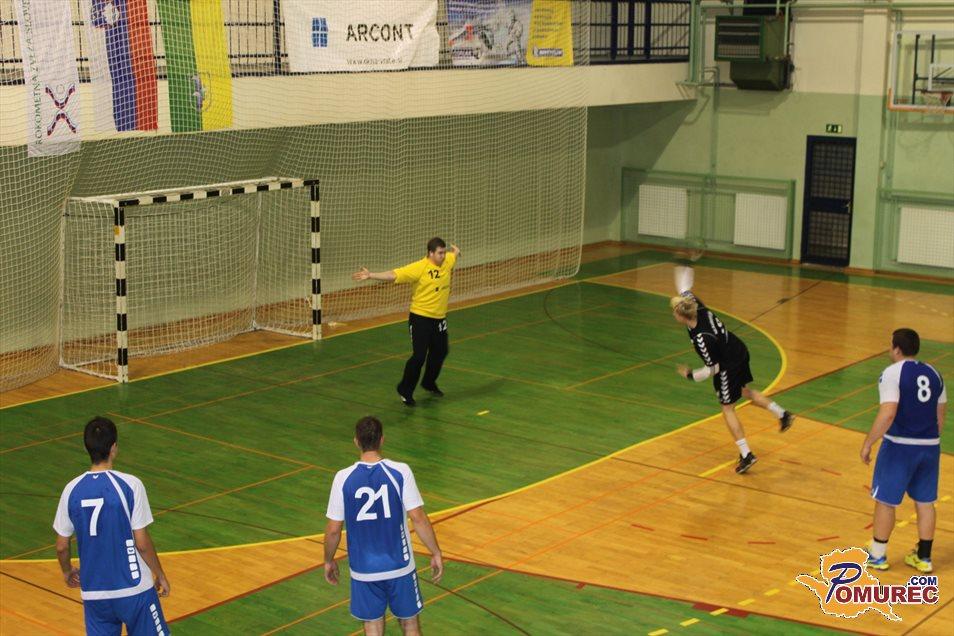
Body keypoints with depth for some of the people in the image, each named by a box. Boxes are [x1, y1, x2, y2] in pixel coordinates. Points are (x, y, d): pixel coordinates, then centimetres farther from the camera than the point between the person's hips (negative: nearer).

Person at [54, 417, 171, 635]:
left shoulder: (72, 490, -3)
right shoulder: (130, 485, -13)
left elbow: (61, 546, 4)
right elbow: (142, 542, -11)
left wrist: (67, 571, 25)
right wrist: (160, 575, 4)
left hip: (93, 592, 3)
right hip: (134, 588, -3)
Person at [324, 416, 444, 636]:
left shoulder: (343, 478, -9)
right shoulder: (400, 472, -12)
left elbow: (333, 530, -5)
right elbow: (418, 518, -13)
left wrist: (329, 561, 12)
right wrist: (436, 553, -1)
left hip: (363, 570, 0)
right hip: (400, 566, 0)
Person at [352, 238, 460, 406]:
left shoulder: (447, 261, -2)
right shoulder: (419, 268, -19)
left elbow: (456, 252, 22)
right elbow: (393, 275, -26)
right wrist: (370, 275, -33)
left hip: (439, 318, 7)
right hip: (420, 318, -7)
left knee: (440, 352, 21)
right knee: (419, 356, -9)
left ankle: (429, 383, 45)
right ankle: (405, 391, 9)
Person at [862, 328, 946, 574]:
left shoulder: (893, 373, -12)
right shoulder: (933, 374, 8)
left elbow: (887, 414, -22)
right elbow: (940, 417, 13)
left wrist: (867, 443, -15)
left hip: (900, 446, -6)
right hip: (930, 446, 6)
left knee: (885, 501, 7)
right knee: (925, 502, 15)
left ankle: (877, 556, 16)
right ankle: (923, 558, 23)